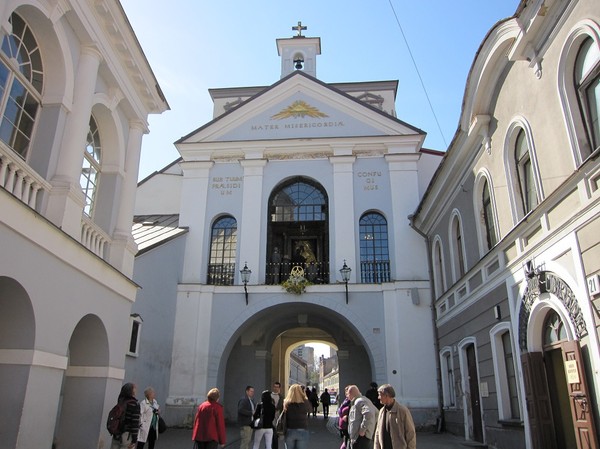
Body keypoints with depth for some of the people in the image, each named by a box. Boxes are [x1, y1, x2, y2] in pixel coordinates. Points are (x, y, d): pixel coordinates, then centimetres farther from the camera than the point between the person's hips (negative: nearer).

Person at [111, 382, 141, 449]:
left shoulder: (121, 401, 2)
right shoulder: (135, 404, -15)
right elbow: (135, 423, -16)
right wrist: (134, 440, -12)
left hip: (117, 434, 6)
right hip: (127, 436, -6)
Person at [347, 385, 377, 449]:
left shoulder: (359, 402, -14)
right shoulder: (366, 400, 17)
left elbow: (368, 414, -30)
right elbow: (376, 413, 23)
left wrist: (362, 430, -23)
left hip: (361, 437, -10)